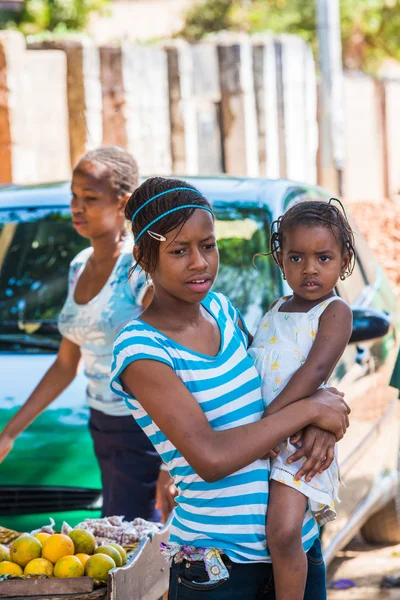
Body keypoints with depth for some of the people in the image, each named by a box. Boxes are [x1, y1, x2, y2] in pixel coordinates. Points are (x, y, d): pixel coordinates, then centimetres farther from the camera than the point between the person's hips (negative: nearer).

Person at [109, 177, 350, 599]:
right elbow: (210, 457, -25)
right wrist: (310, 408, -17)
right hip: (216, 560, -6)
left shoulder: (220, 309, 5)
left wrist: (321, 423, -5)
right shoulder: (139, 349, -16)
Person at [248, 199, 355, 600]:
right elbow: (250, 367, 20)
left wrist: (270, 419, -24)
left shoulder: (335, 312, -6)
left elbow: (315, 370, -18)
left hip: (299, 437, -8)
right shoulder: (275, 311, 16)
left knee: (283, 531, -21)